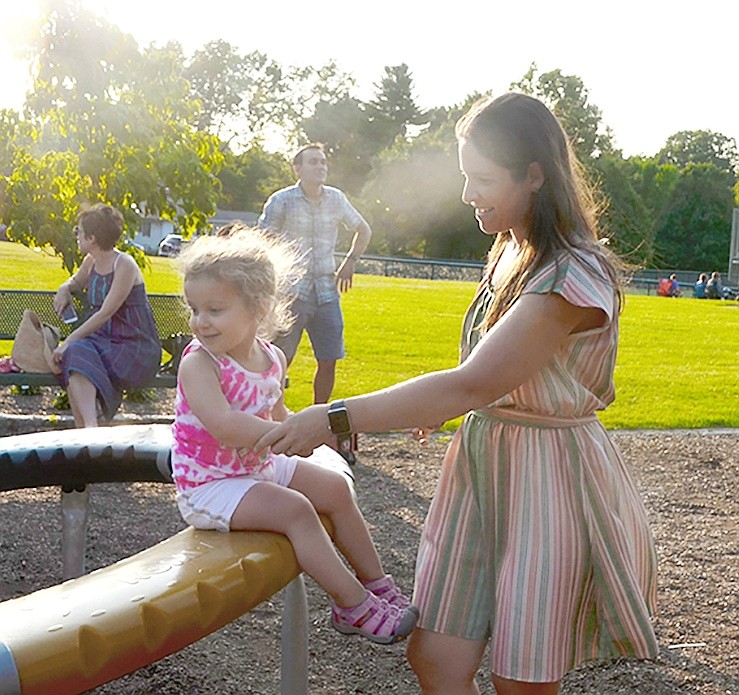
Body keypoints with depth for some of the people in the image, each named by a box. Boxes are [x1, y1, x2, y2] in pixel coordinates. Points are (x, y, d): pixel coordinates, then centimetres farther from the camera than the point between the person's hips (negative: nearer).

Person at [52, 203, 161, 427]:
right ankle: (87, 429, -34)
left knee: (77, 352, -29)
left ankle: (90, 427, -34)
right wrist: (64, 289, 12)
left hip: (135, 347, -7)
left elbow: (105, 313, -18)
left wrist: (70, 340, -21)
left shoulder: (124, 265, -13)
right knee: (75, 352, -25)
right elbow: (76, 281, 36)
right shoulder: (91, 261, 12)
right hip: (104, 339, 7)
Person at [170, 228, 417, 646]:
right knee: (295, 509, -24)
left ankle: (377, 584, 18)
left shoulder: (273, 359, -1)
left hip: (259, 467, 8)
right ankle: (355, 607, -13)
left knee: (335, 487, 6)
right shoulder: (198, 363, -23)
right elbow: (223, 425, -38)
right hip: (208, 484, -8)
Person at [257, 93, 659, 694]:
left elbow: (472, 384, -28)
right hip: (482, 463, 7)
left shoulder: (576, 277, -21)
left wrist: (334, 418, -28)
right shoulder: (513, 252, 8)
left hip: (550, 480, -7)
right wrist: (441, 407, 8)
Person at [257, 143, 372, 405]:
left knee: (328, 362, 6)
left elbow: (364, 231, 22)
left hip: (326, 293, 4)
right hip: (291, 293, -4)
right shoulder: (281, 201, -5)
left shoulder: (336, 199, 6)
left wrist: (350, 262, 9)